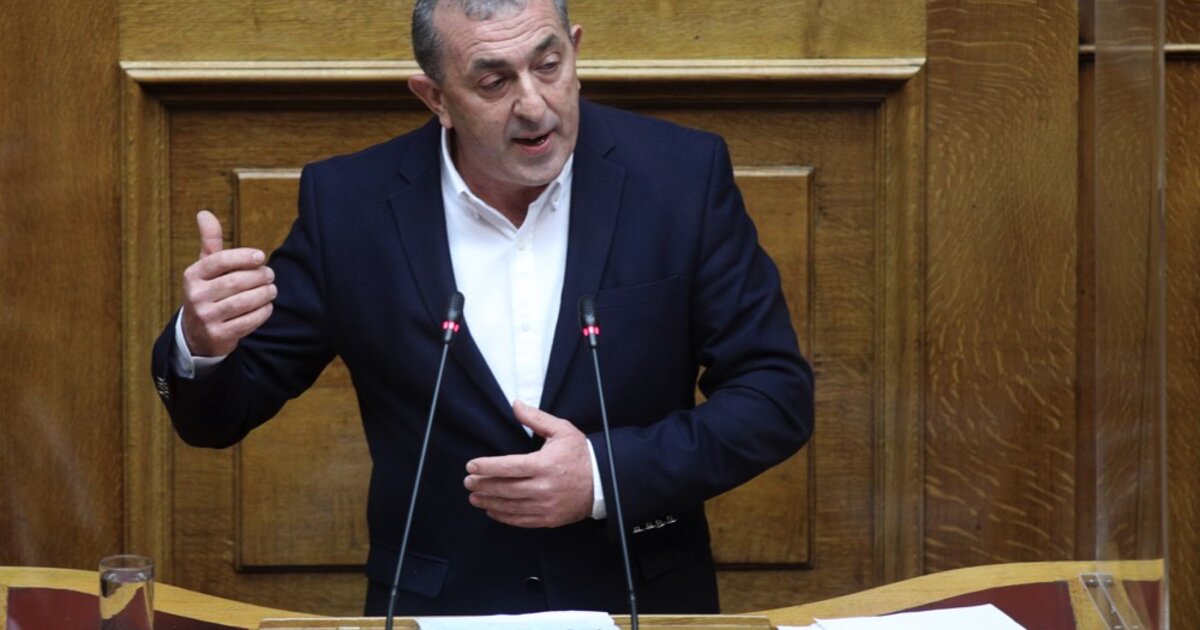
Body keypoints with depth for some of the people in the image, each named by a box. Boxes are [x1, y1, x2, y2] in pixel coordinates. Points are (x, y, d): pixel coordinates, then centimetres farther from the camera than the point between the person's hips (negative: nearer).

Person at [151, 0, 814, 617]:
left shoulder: (680, 174, -4)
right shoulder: (350, 203, -2)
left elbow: (777, 393, 0)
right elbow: (220, 412, 5)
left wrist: (608, 475, -12)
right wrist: (203, 347, -17)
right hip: (437, 610, 1)